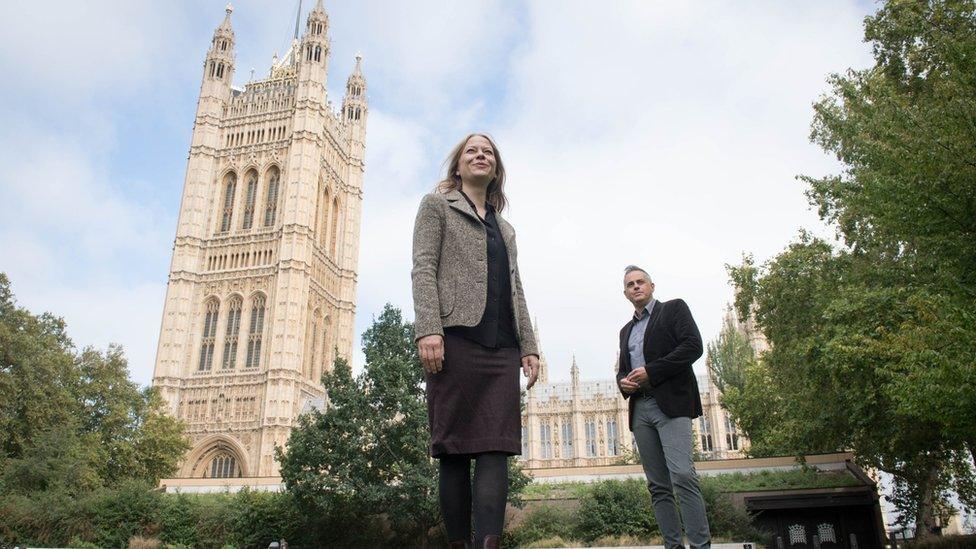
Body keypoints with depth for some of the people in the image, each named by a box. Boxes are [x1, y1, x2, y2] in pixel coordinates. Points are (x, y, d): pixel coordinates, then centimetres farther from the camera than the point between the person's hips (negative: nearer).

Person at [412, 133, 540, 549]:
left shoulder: (505, 229, 30)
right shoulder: (437, 205, 14)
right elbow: (423, 269, -1)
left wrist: (528, 346, 10)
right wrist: (428, 328, -15)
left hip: (501, 345, 5)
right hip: (455, 336, -5)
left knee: (496, 446, -8)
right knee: (454, 446, -5)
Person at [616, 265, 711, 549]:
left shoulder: (673, 308, 7)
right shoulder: (626, 330, 24)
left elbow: (693, 346, -6)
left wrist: (650, 372, -12)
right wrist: (622, 381, 4)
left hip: (670, 403, -6)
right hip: (640, 409, 6)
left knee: (682, 474, -18)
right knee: (658, 485, 2)